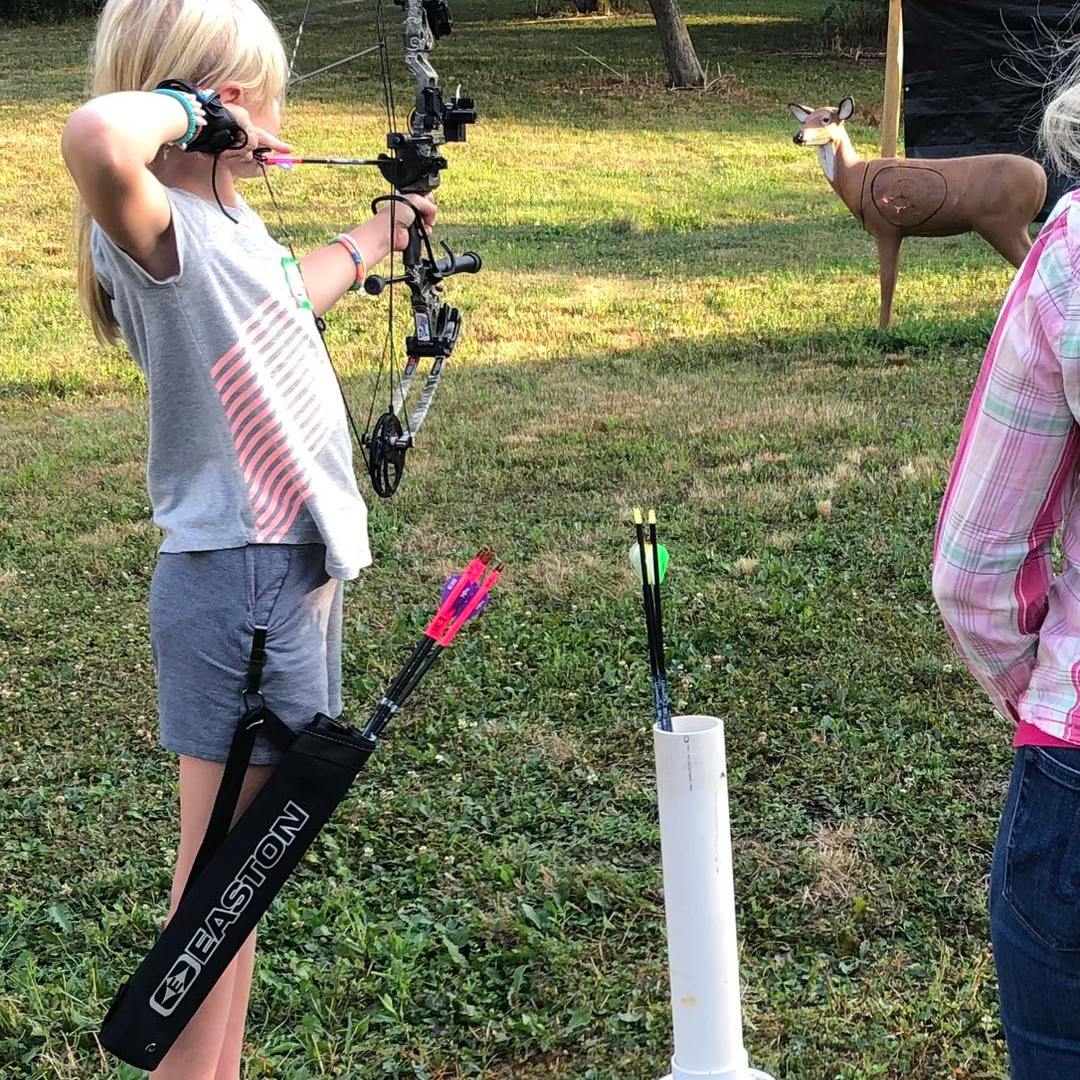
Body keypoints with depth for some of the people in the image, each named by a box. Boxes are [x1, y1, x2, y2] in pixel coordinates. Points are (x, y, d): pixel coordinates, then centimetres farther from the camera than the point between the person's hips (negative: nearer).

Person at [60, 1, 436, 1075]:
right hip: (239, 587, -10)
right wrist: (182, 104, -27)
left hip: (292, 568, 10)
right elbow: (97, 140, -47)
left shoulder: (225, 221, 8)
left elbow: (286, 294, 33)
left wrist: (372, 236, 48)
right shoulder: (156, 230, -22)